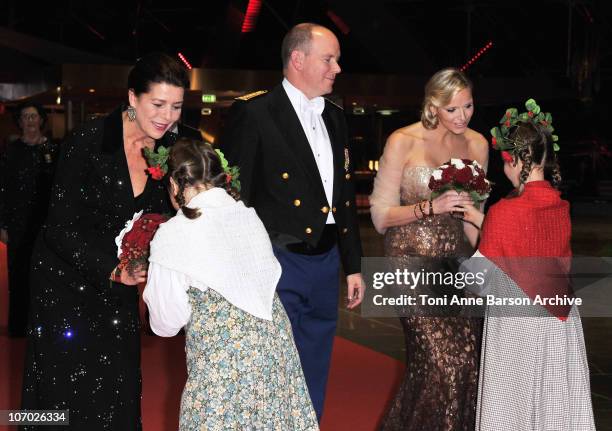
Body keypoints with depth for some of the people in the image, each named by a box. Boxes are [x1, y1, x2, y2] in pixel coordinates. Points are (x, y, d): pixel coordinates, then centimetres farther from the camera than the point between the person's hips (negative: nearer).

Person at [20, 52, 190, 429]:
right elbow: (61, 226, -20)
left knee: (119, 381, 9)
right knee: (68, 385, 1)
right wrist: (111, 268, -29)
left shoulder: (169, 149, -6)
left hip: (119, 277, 5)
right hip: (67, 276, -5)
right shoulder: (90, 140, -22)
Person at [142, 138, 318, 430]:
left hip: (222, 363, -5)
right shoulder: (249, 215, 3)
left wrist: (152, 288, 16)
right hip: (276, 343, 5)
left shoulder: (172, 235, -9)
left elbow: (167, 324, -3)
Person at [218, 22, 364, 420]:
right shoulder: (253, 113, -9)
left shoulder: (335, 117, 13)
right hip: (277, 263, -7)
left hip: (325, 263, 7)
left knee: (314, 381, 16)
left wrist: (353, 265, 17)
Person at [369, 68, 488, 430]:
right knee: (441, 362, -12)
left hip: (457, 262, 5)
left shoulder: (477, 144, 7)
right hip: (413, 262, -4)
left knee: (467, 359, -1)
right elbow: (381, 216, -7)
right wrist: (432, 207, -19)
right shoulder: (403, 142, -7)